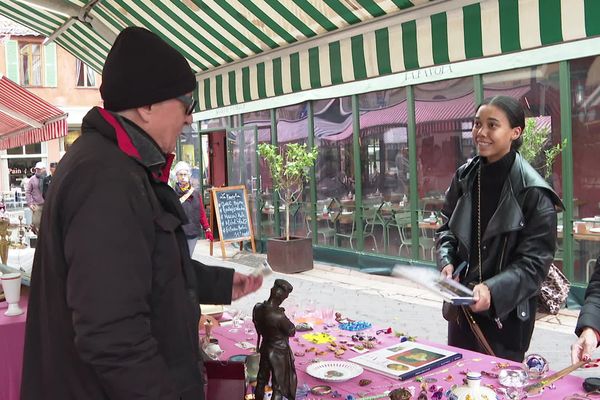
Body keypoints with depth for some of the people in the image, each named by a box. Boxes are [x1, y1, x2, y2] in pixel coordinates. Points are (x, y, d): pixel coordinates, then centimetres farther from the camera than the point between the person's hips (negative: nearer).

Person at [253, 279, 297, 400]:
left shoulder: (257, 308, -13)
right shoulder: (279, 316, -34)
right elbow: (292, 332, -16)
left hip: (265, 348, 7)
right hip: (279, 353, -7)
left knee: (261, 380, 25)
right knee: (279, 386, 10)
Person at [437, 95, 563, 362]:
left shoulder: (532, 191, -16)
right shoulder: (464, 177, 2)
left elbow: (535, 261, -16)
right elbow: (447, 226, 10)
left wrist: (493, 290, -30)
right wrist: (447, 262, -8)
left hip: (508, 311, -5)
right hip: (462, 304, 5)